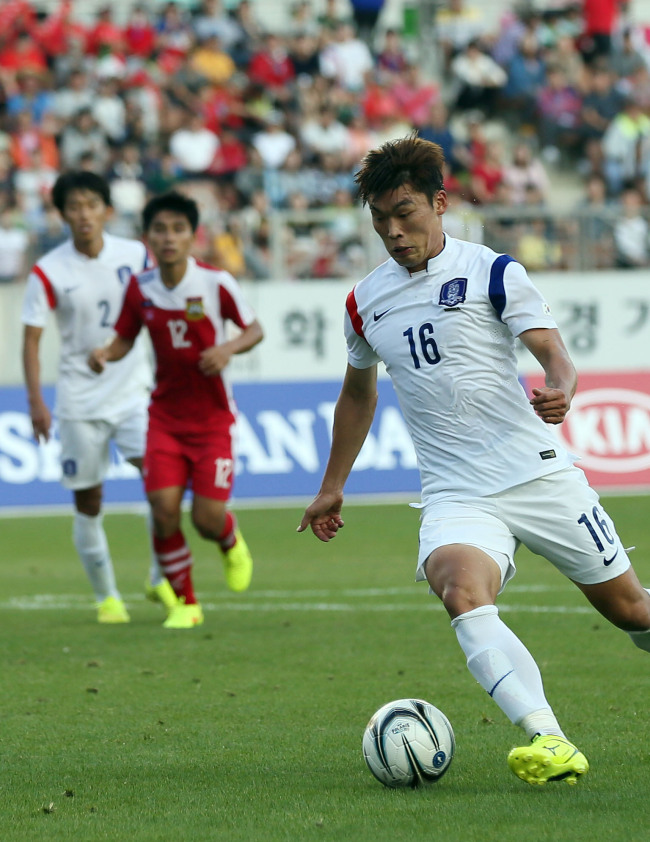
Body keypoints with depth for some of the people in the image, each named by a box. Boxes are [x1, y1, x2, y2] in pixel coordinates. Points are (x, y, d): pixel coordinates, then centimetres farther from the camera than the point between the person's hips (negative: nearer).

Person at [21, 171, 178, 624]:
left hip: (133, 389, 1)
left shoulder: (135, 256, -1)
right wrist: (36, 401, -14)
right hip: (80, 397, -1)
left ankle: (162, 579, -3)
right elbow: (31, 337, -5)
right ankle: (107, 596, 18)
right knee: (88, 502, 3)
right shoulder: (48, 272, -7)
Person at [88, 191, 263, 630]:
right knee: (164, 510, -11)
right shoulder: (140, 288, -4)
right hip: (165, 416, 2)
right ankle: (186, 602, 8)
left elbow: (255, 329, -2)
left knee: (208, 519, -8)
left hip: (212, 416, -2)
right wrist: (106, 354, -14)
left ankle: (232, 543, 31)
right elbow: (126, 338, 9)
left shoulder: (216, 283, -11)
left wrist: (229, 348, -22)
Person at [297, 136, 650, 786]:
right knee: (462, 593, -30)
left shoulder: (490, 271, -2)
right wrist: (332, 486, 30)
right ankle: (549, 743, -44)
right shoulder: (365, 301, 11)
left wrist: (561, 390, -34)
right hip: (455, 494, 2)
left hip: (538, 472, -1)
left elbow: (552, 352, -11)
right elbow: (358, 393, 27)